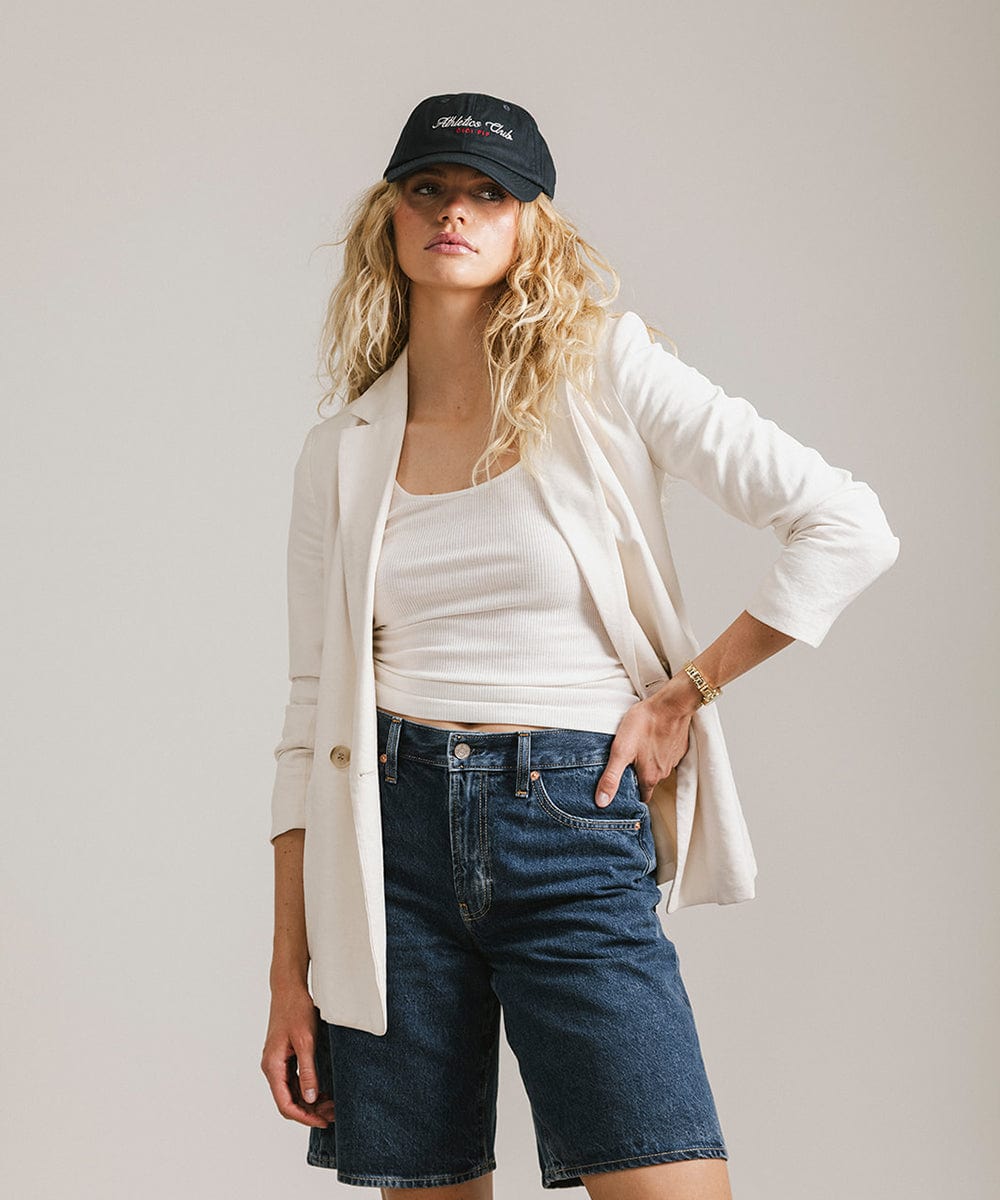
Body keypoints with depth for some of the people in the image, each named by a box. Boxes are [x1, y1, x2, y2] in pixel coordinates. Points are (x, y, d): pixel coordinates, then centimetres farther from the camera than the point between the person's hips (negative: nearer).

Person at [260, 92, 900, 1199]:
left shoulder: (607, 374, -1)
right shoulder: (339, 453, 8)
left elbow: (848, 528, -4)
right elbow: (313, 718, 10)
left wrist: (683, 693, -3)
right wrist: (289, 970, 6)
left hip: (578, 830, -2)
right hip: (395, 830, 3)